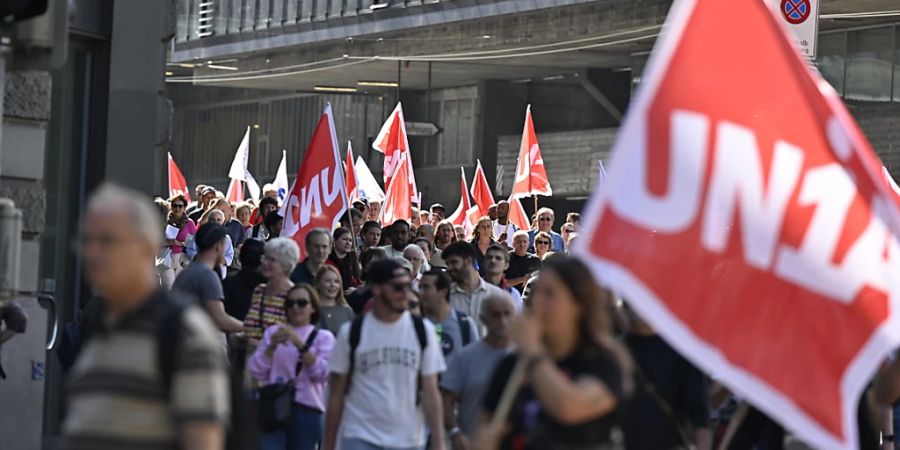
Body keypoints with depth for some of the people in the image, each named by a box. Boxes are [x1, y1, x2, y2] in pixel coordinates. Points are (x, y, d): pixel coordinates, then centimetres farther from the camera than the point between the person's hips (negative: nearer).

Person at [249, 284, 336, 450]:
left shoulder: (323, 337, 8)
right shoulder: (273, 332, 14)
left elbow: (322, 373, -9)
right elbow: (257, 371, 4)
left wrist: (300, 344, -17)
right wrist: (272, 346, -10)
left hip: (307, 410, 0)